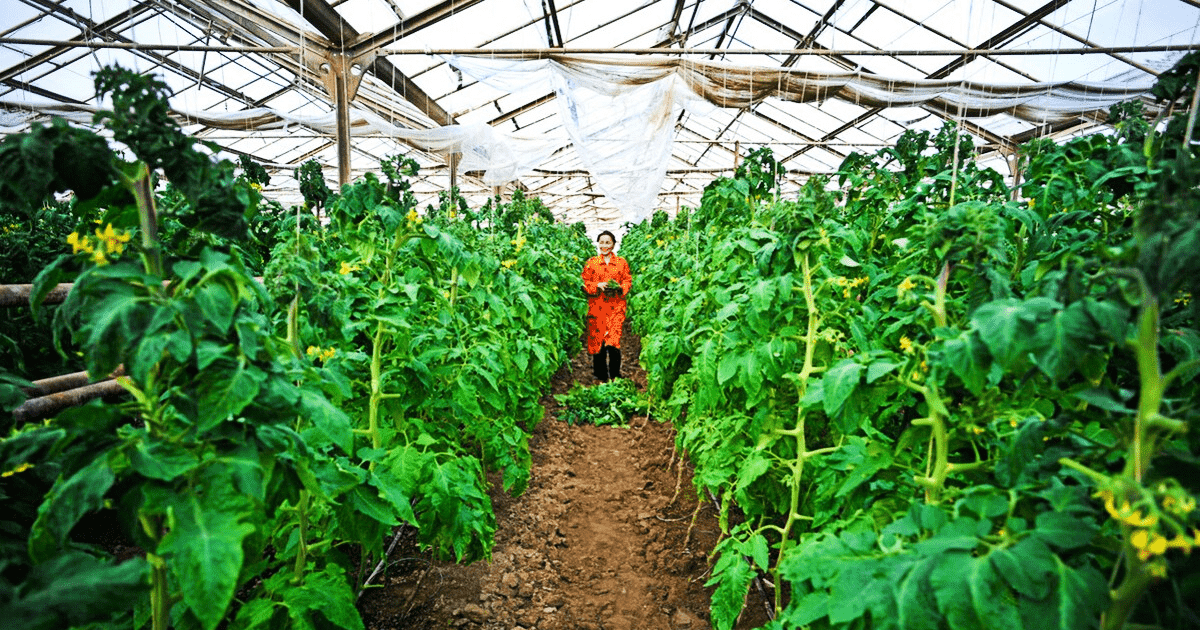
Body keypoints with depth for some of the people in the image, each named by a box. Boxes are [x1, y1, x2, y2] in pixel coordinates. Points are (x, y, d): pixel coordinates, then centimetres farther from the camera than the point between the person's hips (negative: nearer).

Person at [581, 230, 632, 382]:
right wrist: (598, 285, -9)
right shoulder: (590, 263, 10)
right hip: (596, 307, 1)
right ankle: (601, 376, 17)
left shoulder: (622, 262, 10)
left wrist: (620, 288, -9)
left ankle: (615, 376, 5)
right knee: (597, 339, 2)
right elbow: (584, 283, 9)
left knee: (613, 341, -11)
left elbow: (628, 280, 12)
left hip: (616, 307, -1)